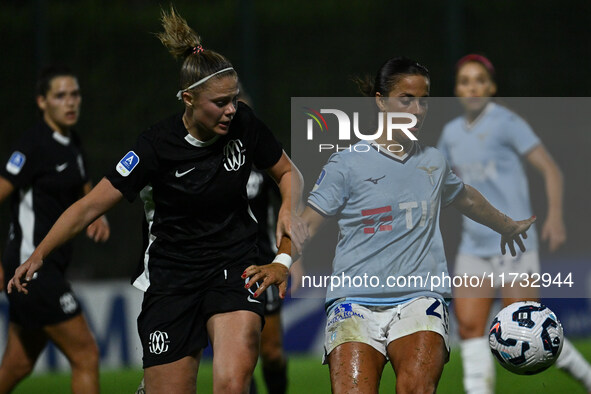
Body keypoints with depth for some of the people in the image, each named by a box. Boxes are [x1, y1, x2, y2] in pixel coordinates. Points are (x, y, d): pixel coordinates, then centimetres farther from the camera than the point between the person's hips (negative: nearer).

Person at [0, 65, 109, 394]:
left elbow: (86, 195, 25)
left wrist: (99, 217, 1)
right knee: (86, 355, -9)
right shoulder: (33, 146, -14)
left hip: (51, 267, 9)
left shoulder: (72, 144, 12)